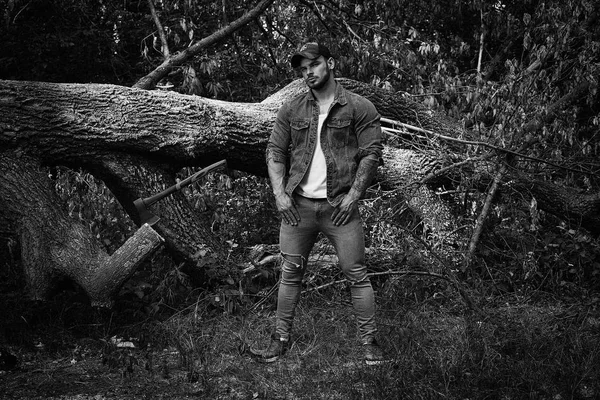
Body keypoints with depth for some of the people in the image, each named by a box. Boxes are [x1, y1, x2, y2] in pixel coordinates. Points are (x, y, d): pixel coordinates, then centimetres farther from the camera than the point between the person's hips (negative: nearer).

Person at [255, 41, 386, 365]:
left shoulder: (359, 108, -1)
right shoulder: (291, 110, 8)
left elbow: (371, 153, -3)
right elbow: (274, 152, 9)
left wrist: (353, 195, -11)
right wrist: (279, 193, -3)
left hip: (340, 205, -3)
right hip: (297, 205, 3)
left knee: (356, 275, -1)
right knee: (290, 273, 9)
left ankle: (369, 341, 8)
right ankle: (282, 337, 20)